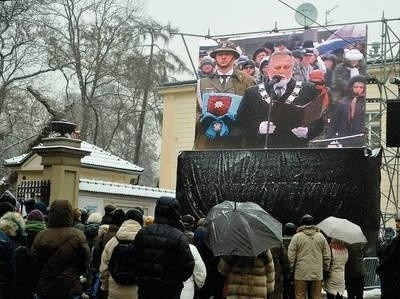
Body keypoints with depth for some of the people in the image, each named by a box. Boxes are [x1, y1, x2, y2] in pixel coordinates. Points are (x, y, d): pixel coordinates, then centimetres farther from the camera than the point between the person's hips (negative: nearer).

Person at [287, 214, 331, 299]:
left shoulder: (297, 236, -3)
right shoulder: (321, 236, 7)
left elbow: (291, 256, -5)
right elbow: (327, 256, 9)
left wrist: (291, 269, 5)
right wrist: (326, 270, 17)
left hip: (301, 274, -3)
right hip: (317, 274, 3)